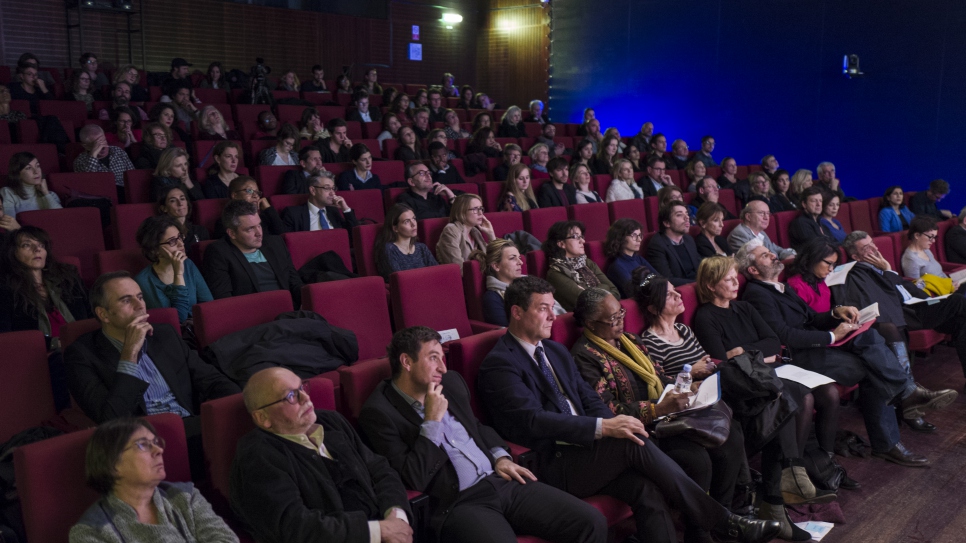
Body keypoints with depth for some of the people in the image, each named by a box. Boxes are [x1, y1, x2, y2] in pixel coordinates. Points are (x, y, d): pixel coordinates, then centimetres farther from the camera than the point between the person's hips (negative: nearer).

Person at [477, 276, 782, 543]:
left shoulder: (556, 351, 18)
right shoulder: (499, 364, -9)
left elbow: (588, 398, 15)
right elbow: (533, 420, -20)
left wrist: (614, 424, -8)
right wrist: (603, 427, -26)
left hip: (581, 450, 7)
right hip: (549, 467, -7)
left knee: (647, 490, -21)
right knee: (634, 443, -24)